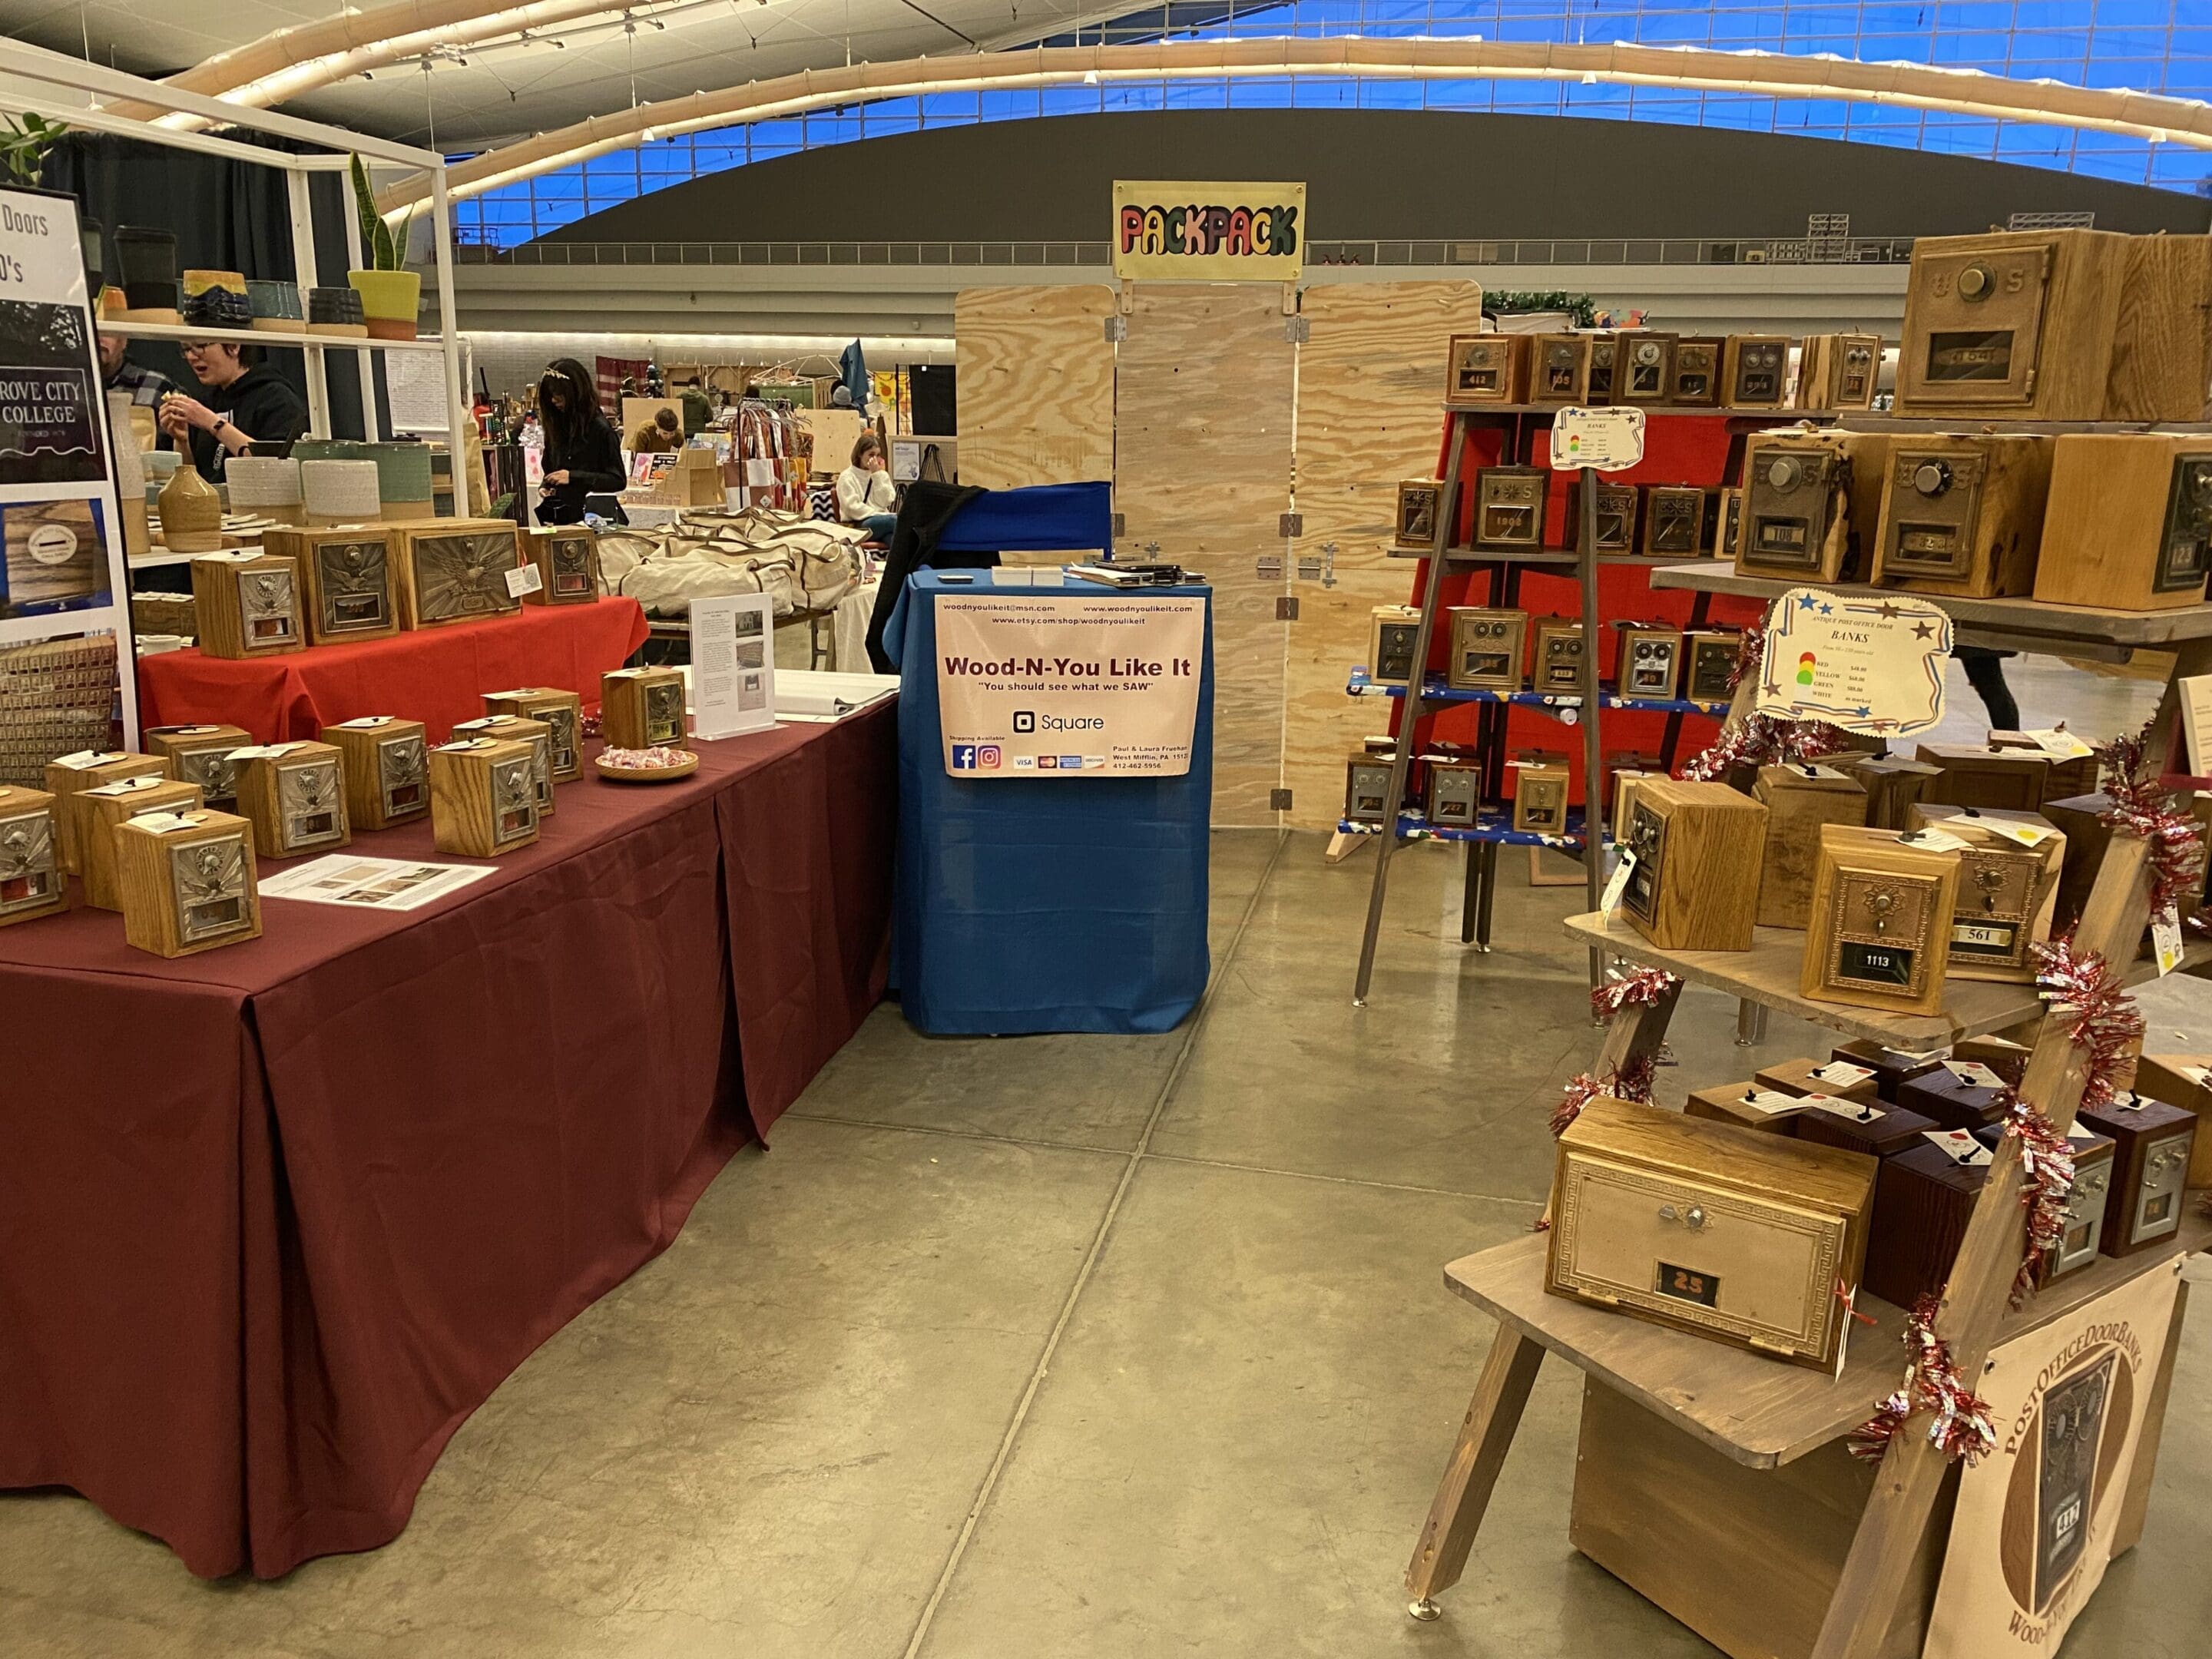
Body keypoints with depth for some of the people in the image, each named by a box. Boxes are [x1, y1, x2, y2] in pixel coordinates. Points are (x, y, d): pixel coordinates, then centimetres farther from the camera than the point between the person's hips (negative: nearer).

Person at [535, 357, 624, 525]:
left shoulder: (600, 429, -8)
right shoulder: (556, 426, 9)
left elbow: (617, 481, -12)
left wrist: (573, 477, -16)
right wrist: (545, 487, 0)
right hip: (559, 517, 5)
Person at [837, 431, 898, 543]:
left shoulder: (882, 475, 21)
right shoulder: (847, 477, 6)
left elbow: (885, 502, 5)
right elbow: (853, 508, -6)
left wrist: (878, 475, 1)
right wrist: (879, 515, -14)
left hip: (881, 521, 4)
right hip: (858, 525, -4)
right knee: (898, 519, -34)